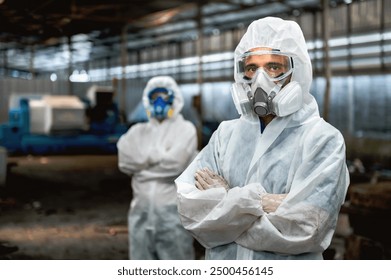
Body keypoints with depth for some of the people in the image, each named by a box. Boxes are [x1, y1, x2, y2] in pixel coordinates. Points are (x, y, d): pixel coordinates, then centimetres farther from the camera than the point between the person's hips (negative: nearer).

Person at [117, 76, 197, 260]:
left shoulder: (185, 129, 1)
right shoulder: (138, 131, 13)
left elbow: (175, 162, -14)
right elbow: (125, 160, -3)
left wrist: (144, 158, -2)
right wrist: (160, 154, -3)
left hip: (173, 211, -4)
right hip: (141, 211, 4)